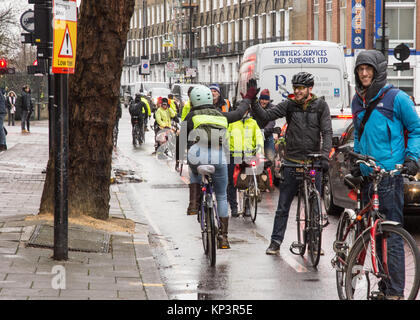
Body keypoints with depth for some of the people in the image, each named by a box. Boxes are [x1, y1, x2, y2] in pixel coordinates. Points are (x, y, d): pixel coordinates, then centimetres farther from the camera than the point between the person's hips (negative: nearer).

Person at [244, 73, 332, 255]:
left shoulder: (321, 106, 0)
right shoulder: (289, 105, 1)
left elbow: (327, 132, -6)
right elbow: (266, 116, -5)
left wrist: (325, 156, -19)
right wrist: (253, 101, -21)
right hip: (292, 162, 0)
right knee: (283, 206, 3)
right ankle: (276, 242, 10)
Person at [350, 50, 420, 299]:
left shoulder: (396, 98, -4)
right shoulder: (358, 101, 16)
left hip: (390, 174, -7)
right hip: (367, 176, 7)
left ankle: (396, 291, -10)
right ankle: (385, 287, 15)